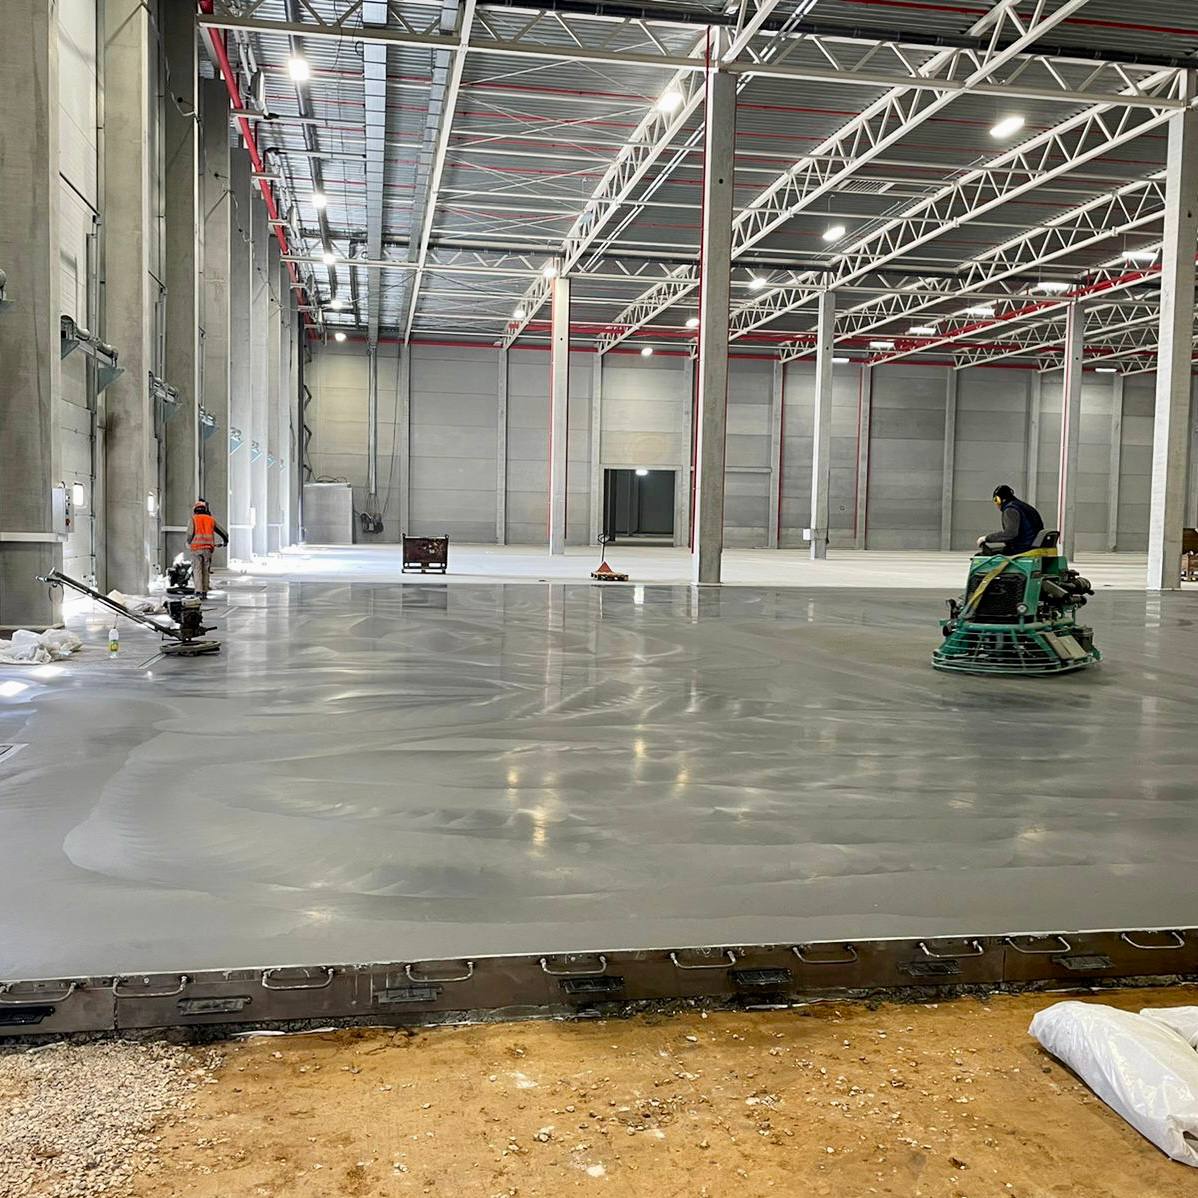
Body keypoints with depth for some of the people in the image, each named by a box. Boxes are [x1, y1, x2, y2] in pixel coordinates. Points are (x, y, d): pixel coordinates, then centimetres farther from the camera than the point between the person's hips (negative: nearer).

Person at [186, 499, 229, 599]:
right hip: (208, 549, 2)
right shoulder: (211, 520, 11)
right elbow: (223, 533, 15)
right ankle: (204, 592, 11)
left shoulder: (193, 519, 2)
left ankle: (198, 592, -12)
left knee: (198, 571, 0)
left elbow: (190, 534, -8)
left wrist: (189, 543, 13)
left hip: (196, 548, -2)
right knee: (206, 571, 10)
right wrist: (225, 541, 35)